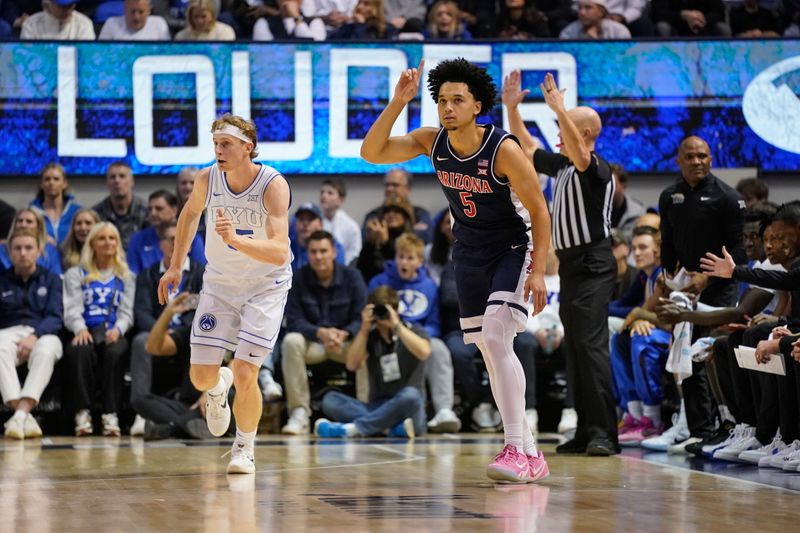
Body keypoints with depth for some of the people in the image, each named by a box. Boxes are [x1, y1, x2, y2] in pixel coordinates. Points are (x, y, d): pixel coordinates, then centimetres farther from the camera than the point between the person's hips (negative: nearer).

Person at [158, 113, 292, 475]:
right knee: (201, 376, -1)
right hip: (220, 282, 4)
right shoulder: (207, 179, -12)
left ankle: (244, 448, 12)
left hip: (266, 285, -4)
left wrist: (237, 240, -49)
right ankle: (217, 388, 39)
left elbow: (279, 252, -34)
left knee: (245, 376, -14)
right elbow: (190, 214, 13)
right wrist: (175, 266, 14)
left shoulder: (273, 185, -25)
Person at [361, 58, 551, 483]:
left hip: (513, 250, -6)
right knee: (489, 351, 6)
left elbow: (539, 212, -17)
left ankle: (517, 450, -23)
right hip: (469, 253, 6)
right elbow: (372, 153, -10)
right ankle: (529, 455, 13)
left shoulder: (504, 150, -23)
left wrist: (538, 271, -23)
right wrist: (397, 103, -21)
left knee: (496, 339, -23)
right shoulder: (431, 142, -8)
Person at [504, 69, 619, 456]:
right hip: (570, 264, 9)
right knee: (574, 349, 8)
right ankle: (585, 431, 10)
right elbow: (527, 148, 25)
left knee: (591, 344, -16)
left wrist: (559, 108, -38)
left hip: (592, 264, -9)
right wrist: (511, 109, 14)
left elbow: (579, 153, -32)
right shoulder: (561, 166, 15)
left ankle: (603, 433, -21)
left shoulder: (596, 168, -10)